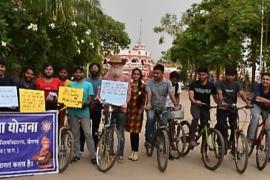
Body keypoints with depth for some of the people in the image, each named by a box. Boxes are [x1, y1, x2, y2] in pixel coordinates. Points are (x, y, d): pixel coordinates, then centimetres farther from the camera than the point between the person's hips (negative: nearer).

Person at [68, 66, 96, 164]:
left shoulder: (88, 85, 4)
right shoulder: (70, 85, 10)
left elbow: (90, 98, -1)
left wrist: (85, 104, -21)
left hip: (84, 112, -2)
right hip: (73, 112, 3)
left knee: (88, 134, -5)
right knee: (75, 134, 9)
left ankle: (92, 156, 1)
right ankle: (77, 154, 19)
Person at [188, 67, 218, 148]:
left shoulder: (211, 85, -4)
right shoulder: (194, 84, -9)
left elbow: (215, 98, 2)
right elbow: (191, 96, -21)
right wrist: (195, 101, -42)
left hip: (206, 108, 2)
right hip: (195, 106, -2)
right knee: (196, 117, -34)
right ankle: (192, 139, -31)